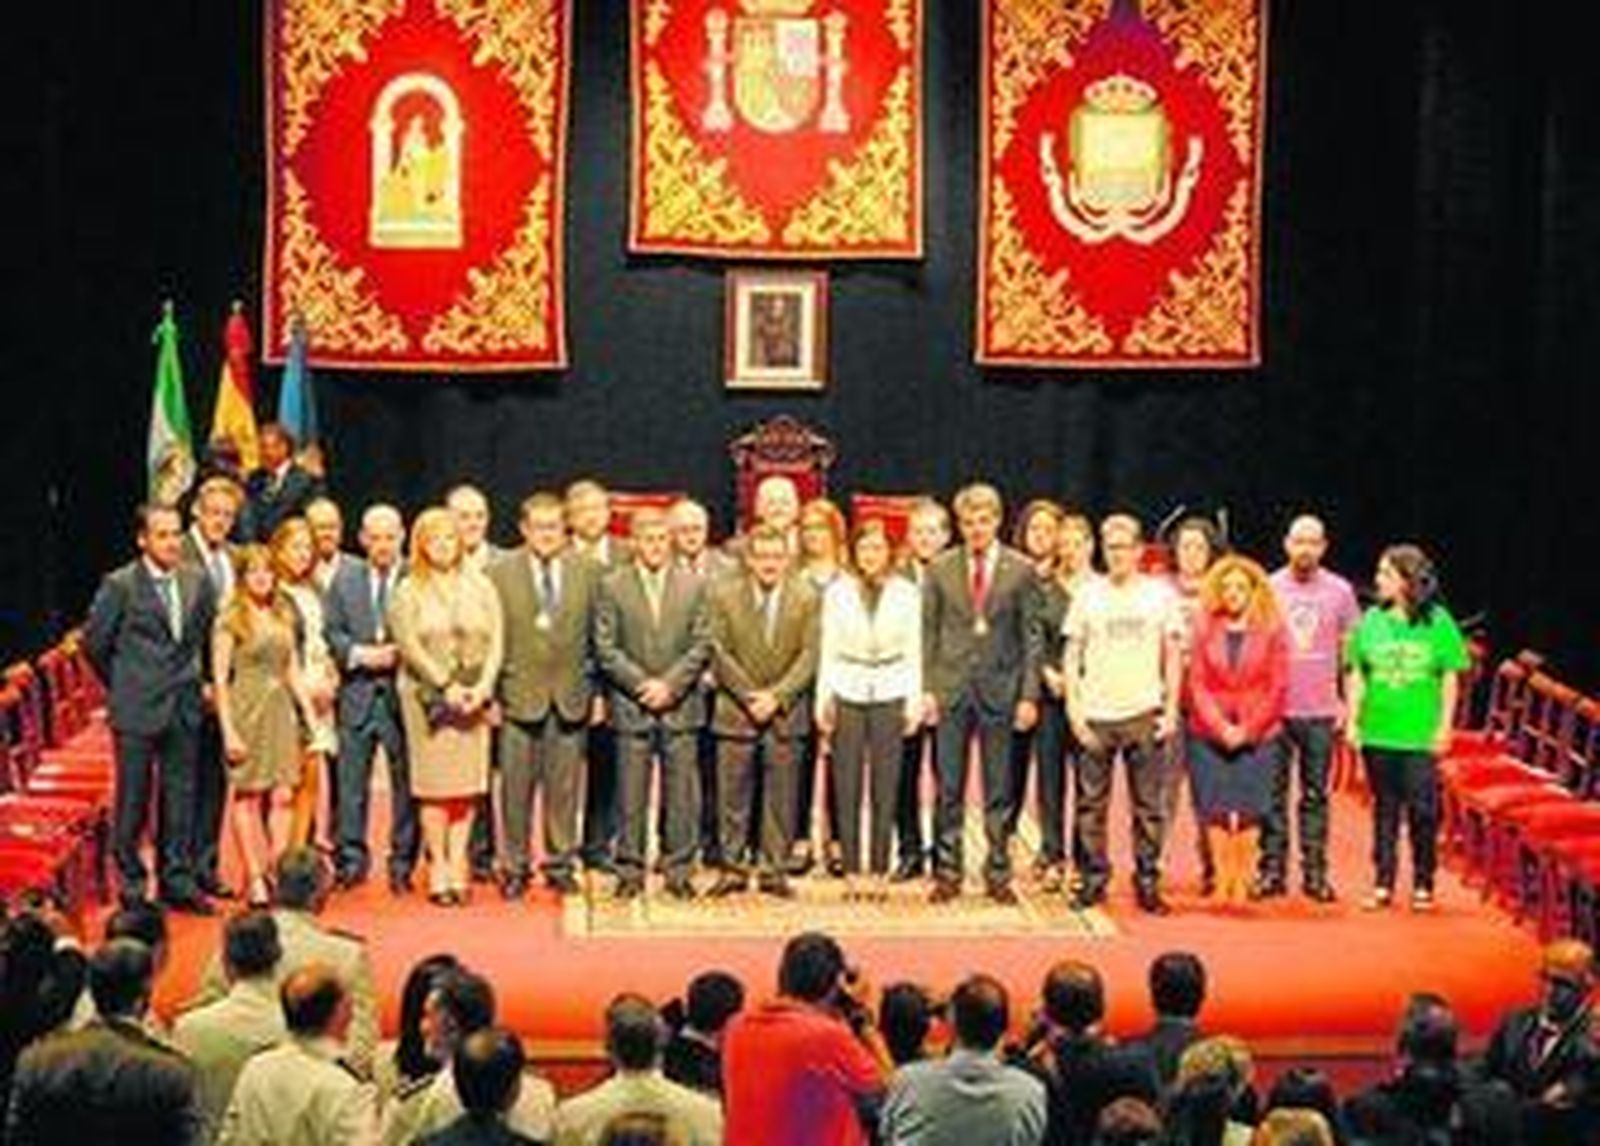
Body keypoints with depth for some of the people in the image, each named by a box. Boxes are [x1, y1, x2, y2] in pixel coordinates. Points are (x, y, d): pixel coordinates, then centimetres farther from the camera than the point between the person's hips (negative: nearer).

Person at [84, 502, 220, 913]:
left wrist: (197, 679, 12)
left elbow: (209, 635, 18)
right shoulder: (119, 586, -9)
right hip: (136, 710, -4)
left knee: (181, 797, 9)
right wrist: (122, 685, 5)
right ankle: (130, 880, 13)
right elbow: (95, 643, -1)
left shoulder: (197, 583, 5)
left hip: (184, 709, 4)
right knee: (132, 798, 3)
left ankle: (178, 880, 17)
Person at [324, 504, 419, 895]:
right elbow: (332, 632, 7)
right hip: (357, 691, 2)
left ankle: (402, 865, 12)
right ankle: (350, 861, 14)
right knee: (350, 782, 5)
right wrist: (361, 654, -9)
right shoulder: (345, 578, 8)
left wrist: (398, 654, -15)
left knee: (406, 782, 3)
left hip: (403, 691, -2)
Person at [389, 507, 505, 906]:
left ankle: (457, 866, 5)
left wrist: (482, 686, -10)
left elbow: (495, 641, 5)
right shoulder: (408, 592, 3)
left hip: (473, 697, 2)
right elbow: (410, 646, -7)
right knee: (435, 783, -4)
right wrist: (446, 686, -15)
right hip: (428, 694, -2)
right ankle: (438, 870, 0)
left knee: (467, 783, 1)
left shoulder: (479, 585, 10)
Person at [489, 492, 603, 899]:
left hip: (571, 697, 2)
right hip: (519, 695, -1)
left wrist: (597, 692, 5)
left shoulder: (587, 572, 7)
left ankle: (561, 864, 16)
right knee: (516, 787, 2)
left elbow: (597, 637, 9)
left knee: (565, 787, 6)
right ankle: (514, 868, 12)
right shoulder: (499, 574, 1)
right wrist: (490, 695, -2)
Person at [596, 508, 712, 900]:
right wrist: (640, 684, -11)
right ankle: (630, 871, 9)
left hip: (681, 704, 1)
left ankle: (679, 871, 9)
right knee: (632, 795, 1)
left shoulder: (693, 585, 7)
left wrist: (670, 684, -9)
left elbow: (701, 646, 3)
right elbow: (605, 648, -1)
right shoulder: (612, 586, 3)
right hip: (631, 705, -1)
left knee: (681, 794, 2)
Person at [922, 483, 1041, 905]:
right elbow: (929, 631, 6)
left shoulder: (1020, 570, 1)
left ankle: (998, 874, 12)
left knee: (999, 791, 5)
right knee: (949, 789, 4)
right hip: (951, 687, 1)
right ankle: (947, 873, 12)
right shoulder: (941, 569, 4)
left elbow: (1030, 637, 2)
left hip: (1000, 688, -1)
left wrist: (1029, 695, -3)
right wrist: (927, 688, -1)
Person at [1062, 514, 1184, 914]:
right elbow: (1072, 654, 6)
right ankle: (1093, 879, 10)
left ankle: (1147, 882, 8)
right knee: (1090, 803, 2)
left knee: (1148, 805, 2)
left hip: (1144, 714, 0)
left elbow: (1173, 655, 8)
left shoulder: (1159, 594, 5)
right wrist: (1074, 708, -3)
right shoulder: (1088, 594, 6)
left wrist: (1171, 710, 0)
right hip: (1095, 715, 0)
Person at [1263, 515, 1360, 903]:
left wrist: (1347, 701, 2)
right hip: (1275, 709, 0)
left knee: (1316, 795, 5)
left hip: (1321, 711, 0)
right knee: (1273, 793, 1)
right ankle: (1272, 870, 7)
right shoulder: (1268, 588, 3)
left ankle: (1315, 873, 9)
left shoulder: (1340, 591, 4)